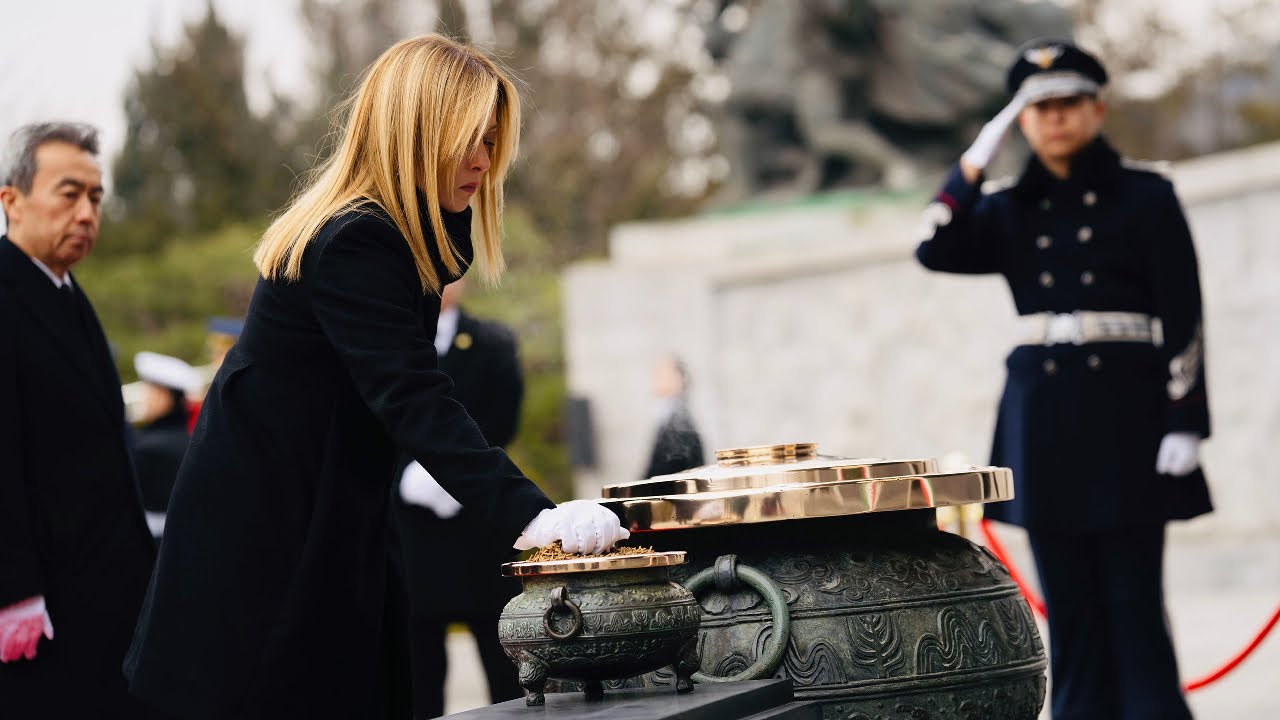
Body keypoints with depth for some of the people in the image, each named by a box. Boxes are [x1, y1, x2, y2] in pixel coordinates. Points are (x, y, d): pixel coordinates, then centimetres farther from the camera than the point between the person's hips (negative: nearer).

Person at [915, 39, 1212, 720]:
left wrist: (1184, 424, -11)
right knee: (1069, 605, 6)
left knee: (1132, 600, -4)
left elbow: (1184, 318, -3)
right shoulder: (1009, 209, 11)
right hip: (1042, 416, 4)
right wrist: (977, 158, -4)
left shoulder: (1145, 197, 0)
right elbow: (935, 249, -5)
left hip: (1125, 412, -4)